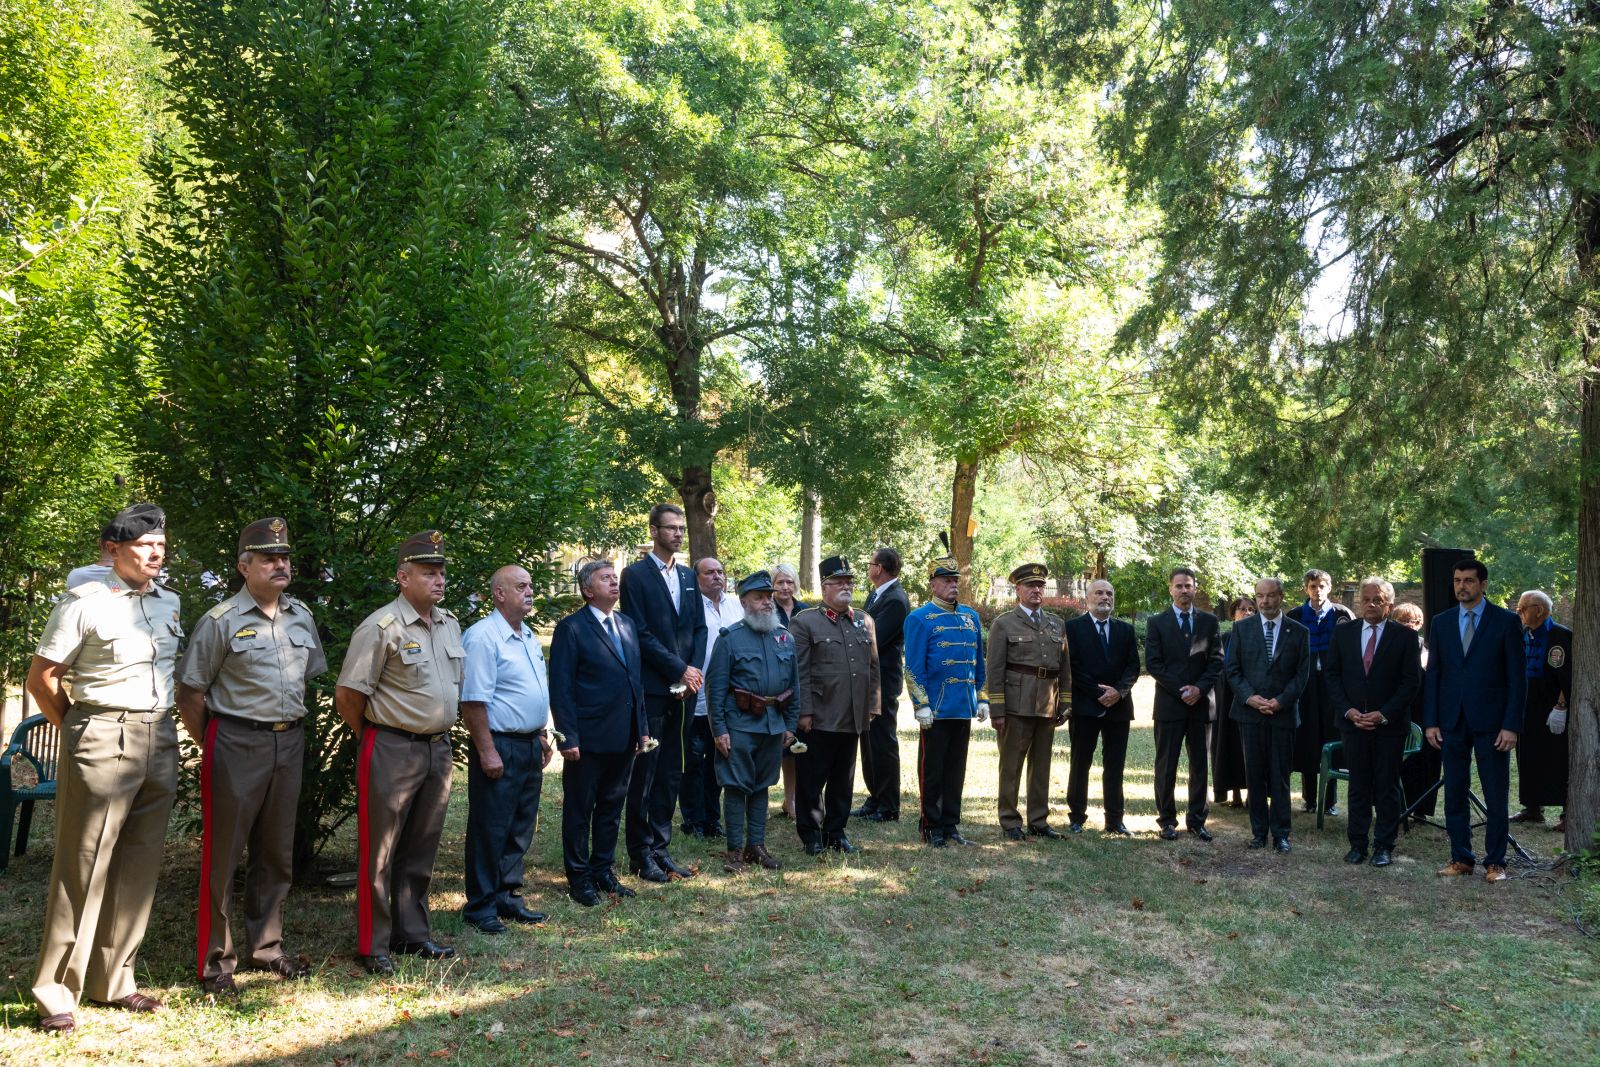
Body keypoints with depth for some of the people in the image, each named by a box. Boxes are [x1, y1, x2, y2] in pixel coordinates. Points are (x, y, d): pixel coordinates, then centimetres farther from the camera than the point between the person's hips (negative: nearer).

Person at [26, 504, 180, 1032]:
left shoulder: (170, 602, 12)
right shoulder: (83, 603, -6)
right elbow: (41, 678, -2)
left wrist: (162, 728, 15)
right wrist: (77, 731, 3)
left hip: (160, 742, 6)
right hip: (102, 744, -6)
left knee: (138, 866, 9)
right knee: (83, 866, -3)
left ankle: (112, 981, 20)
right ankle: (55, 993, 6)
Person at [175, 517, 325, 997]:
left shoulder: (302, 617, 9)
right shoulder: (221, 621, -9)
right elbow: (189, 693, -6)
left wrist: (296, 732, 14)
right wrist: (212, 747, -3)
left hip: (289, 745, 6)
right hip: (236, 745, -6)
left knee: (277, 854, 13)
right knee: (223, 854, 0)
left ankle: (266, 948, 26)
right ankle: (215, 962, 9)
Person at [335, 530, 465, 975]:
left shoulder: (450, 624, 8)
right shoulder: (381, 627, -14)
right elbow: (347, 694, -12)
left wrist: (440, 733, 16)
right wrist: (372, 738, 1)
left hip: (438, 749, 7)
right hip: (392, 751, -7)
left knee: (421, 850, 15)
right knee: (379, 852, 2)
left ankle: (412, 934, 28)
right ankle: (372, 947, 12)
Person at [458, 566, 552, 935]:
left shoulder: (529, 637, 14)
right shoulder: (483, 636, -15)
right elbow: (473, 699, -19)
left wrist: (542, 736, 18)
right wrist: (487, 752, -21)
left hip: (530, 745, 9)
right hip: (499, 747, -9)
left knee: (520, 829, 15)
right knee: (490, 831, 1)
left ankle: (506, 897, 26)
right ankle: (480, 907, 11)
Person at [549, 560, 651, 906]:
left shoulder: (627, 624, 12)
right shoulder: (571, 628, -9)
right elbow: (561, 687, -11)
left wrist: (643, 727, 11)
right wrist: (568, 737, -16)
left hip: (624, 737, 6)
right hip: (588, 738, -6)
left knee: (611, 807, 16)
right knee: (579, 810, 7)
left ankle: (604, 871, 28)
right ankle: (579, 878, 17)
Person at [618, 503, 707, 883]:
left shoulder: (688, 576, 15)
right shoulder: (636, 575, -6)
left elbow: (699, 628, 13)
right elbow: (640, 634, -12)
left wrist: (693, 673, -2)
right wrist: (680, 670, -12)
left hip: (682, 691, 6)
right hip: (651, 691, -6)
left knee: (671, 776, 10)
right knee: (644, 776, 1)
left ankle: (660, 848, 18)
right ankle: (640, 855, 10)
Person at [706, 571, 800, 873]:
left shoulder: (785, 638, 9)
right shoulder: (730, 638, -5)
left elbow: (794, 684, 13)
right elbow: (716, 686, -7)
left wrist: (790, 724, 9)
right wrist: (718, 729, -11)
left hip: (774, 723, 5)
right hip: (740, 723, -5)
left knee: (761, 786, 13)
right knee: (736, 786, 0)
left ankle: (756, 845, 22)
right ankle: (735, 850, 8)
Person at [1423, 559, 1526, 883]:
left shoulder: (1506, 621, -2)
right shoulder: (1441, 622, 8)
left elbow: (1517, 677, -4)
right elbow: (1432, 674, 8)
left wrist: (1512, 725, -10)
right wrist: (1430, 721, 2)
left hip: (1491, 722, -3)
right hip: (1452, 721, 3)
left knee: (1496, 796, 3)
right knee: (1454, 794, 8)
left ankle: (1495, 862, 13)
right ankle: (1461, 858, 18)